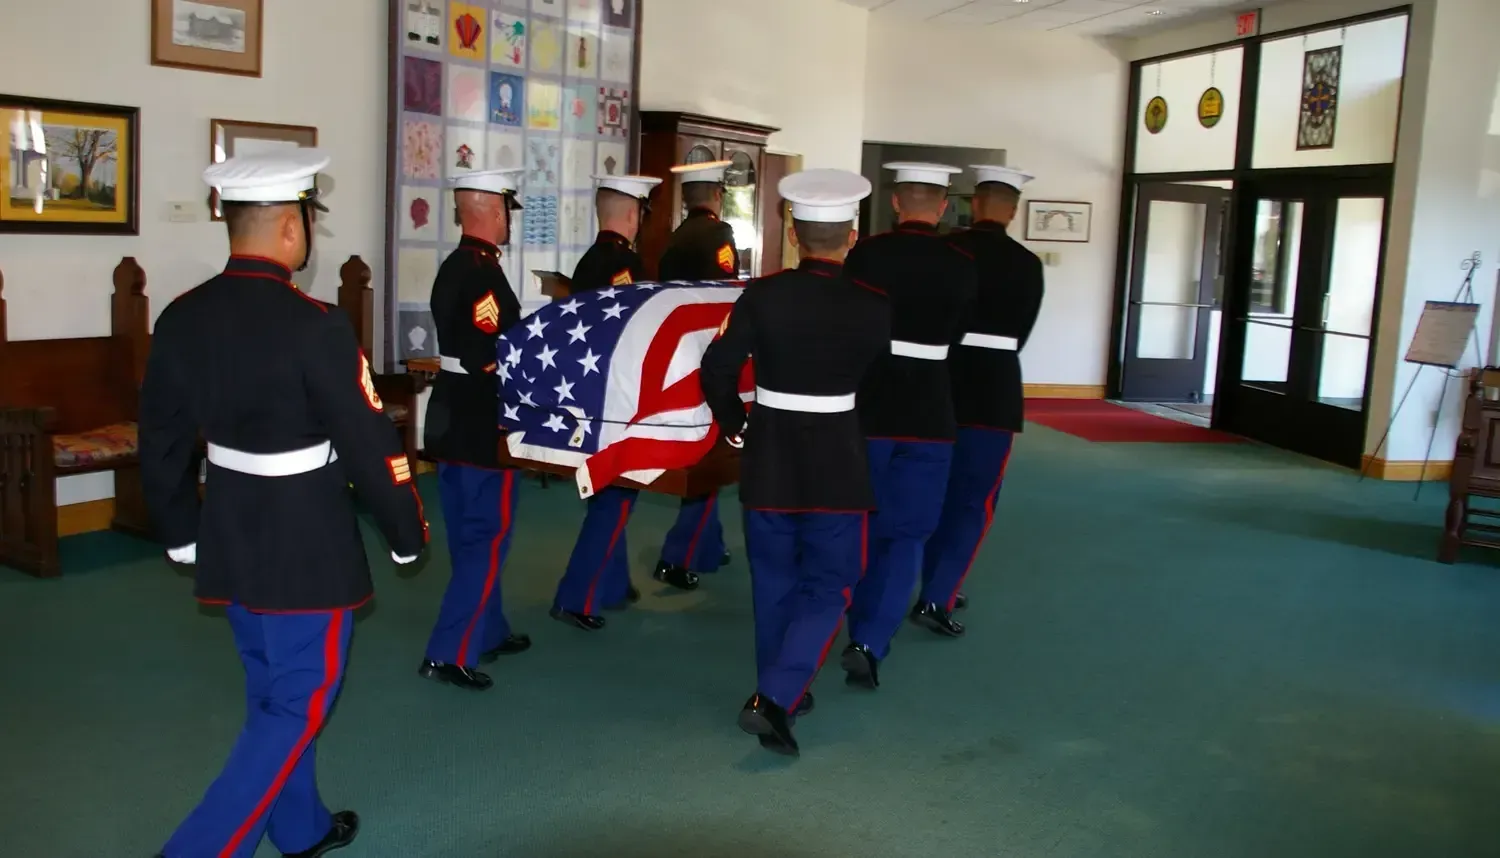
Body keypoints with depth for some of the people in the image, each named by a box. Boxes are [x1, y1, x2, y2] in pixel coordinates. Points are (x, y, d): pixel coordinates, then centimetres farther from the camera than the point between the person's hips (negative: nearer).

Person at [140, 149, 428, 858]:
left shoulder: (181, 319, -1)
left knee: (272, 693, 22)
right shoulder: (314, 326, -21)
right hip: (306, 546, -7)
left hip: (231, 539, 8)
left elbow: (161, 442, 7)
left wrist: (181, 534, 20)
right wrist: (407, 532, -3)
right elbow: (368, 444, -17)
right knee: (298, 707, 6)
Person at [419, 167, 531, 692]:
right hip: (482, 425, -10)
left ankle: (487, 633, 30)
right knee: (488, 538, -2)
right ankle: (449, 653, -1)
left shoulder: (452, 267, 12)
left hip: (453, 420, 10)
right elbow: (490, 359, -25)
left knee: (469, 537, 17)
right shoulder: (484, 273, -19)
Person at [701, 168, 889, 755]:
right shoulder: (873, 306, -9)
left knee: (775, 583, 17)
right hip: (838, 459, -2)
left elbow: (717, 370, -8)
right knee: (828, 587, 8)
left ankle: (782, 695, 29)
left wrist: (734, 426, 7)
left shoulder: (762, 296, -9)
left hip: (769, 455, 2)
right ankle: (774, 698, -6)